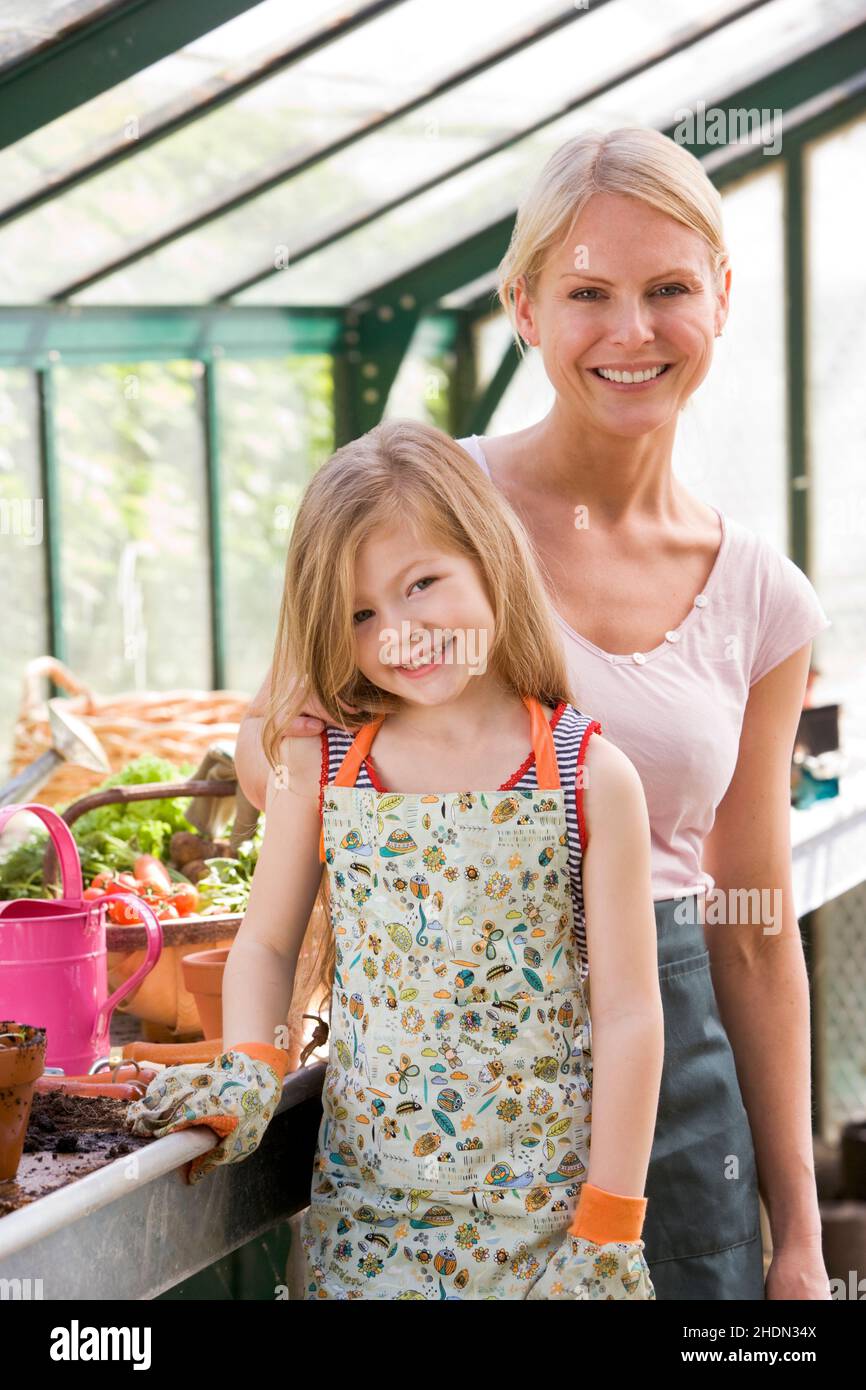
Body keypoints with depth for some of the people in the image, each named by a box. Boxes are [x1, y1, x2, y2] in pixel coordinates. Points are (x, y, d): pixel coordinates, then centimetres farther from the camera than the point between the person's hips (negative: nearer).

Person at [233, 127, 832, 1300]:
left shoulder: (761, 599, 3)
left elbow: (756, 935, 9)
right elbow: (263, 757, 6)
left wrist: (797, 1231, 8)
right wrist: (284, 738, -19)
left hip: (670, 1062, 2)